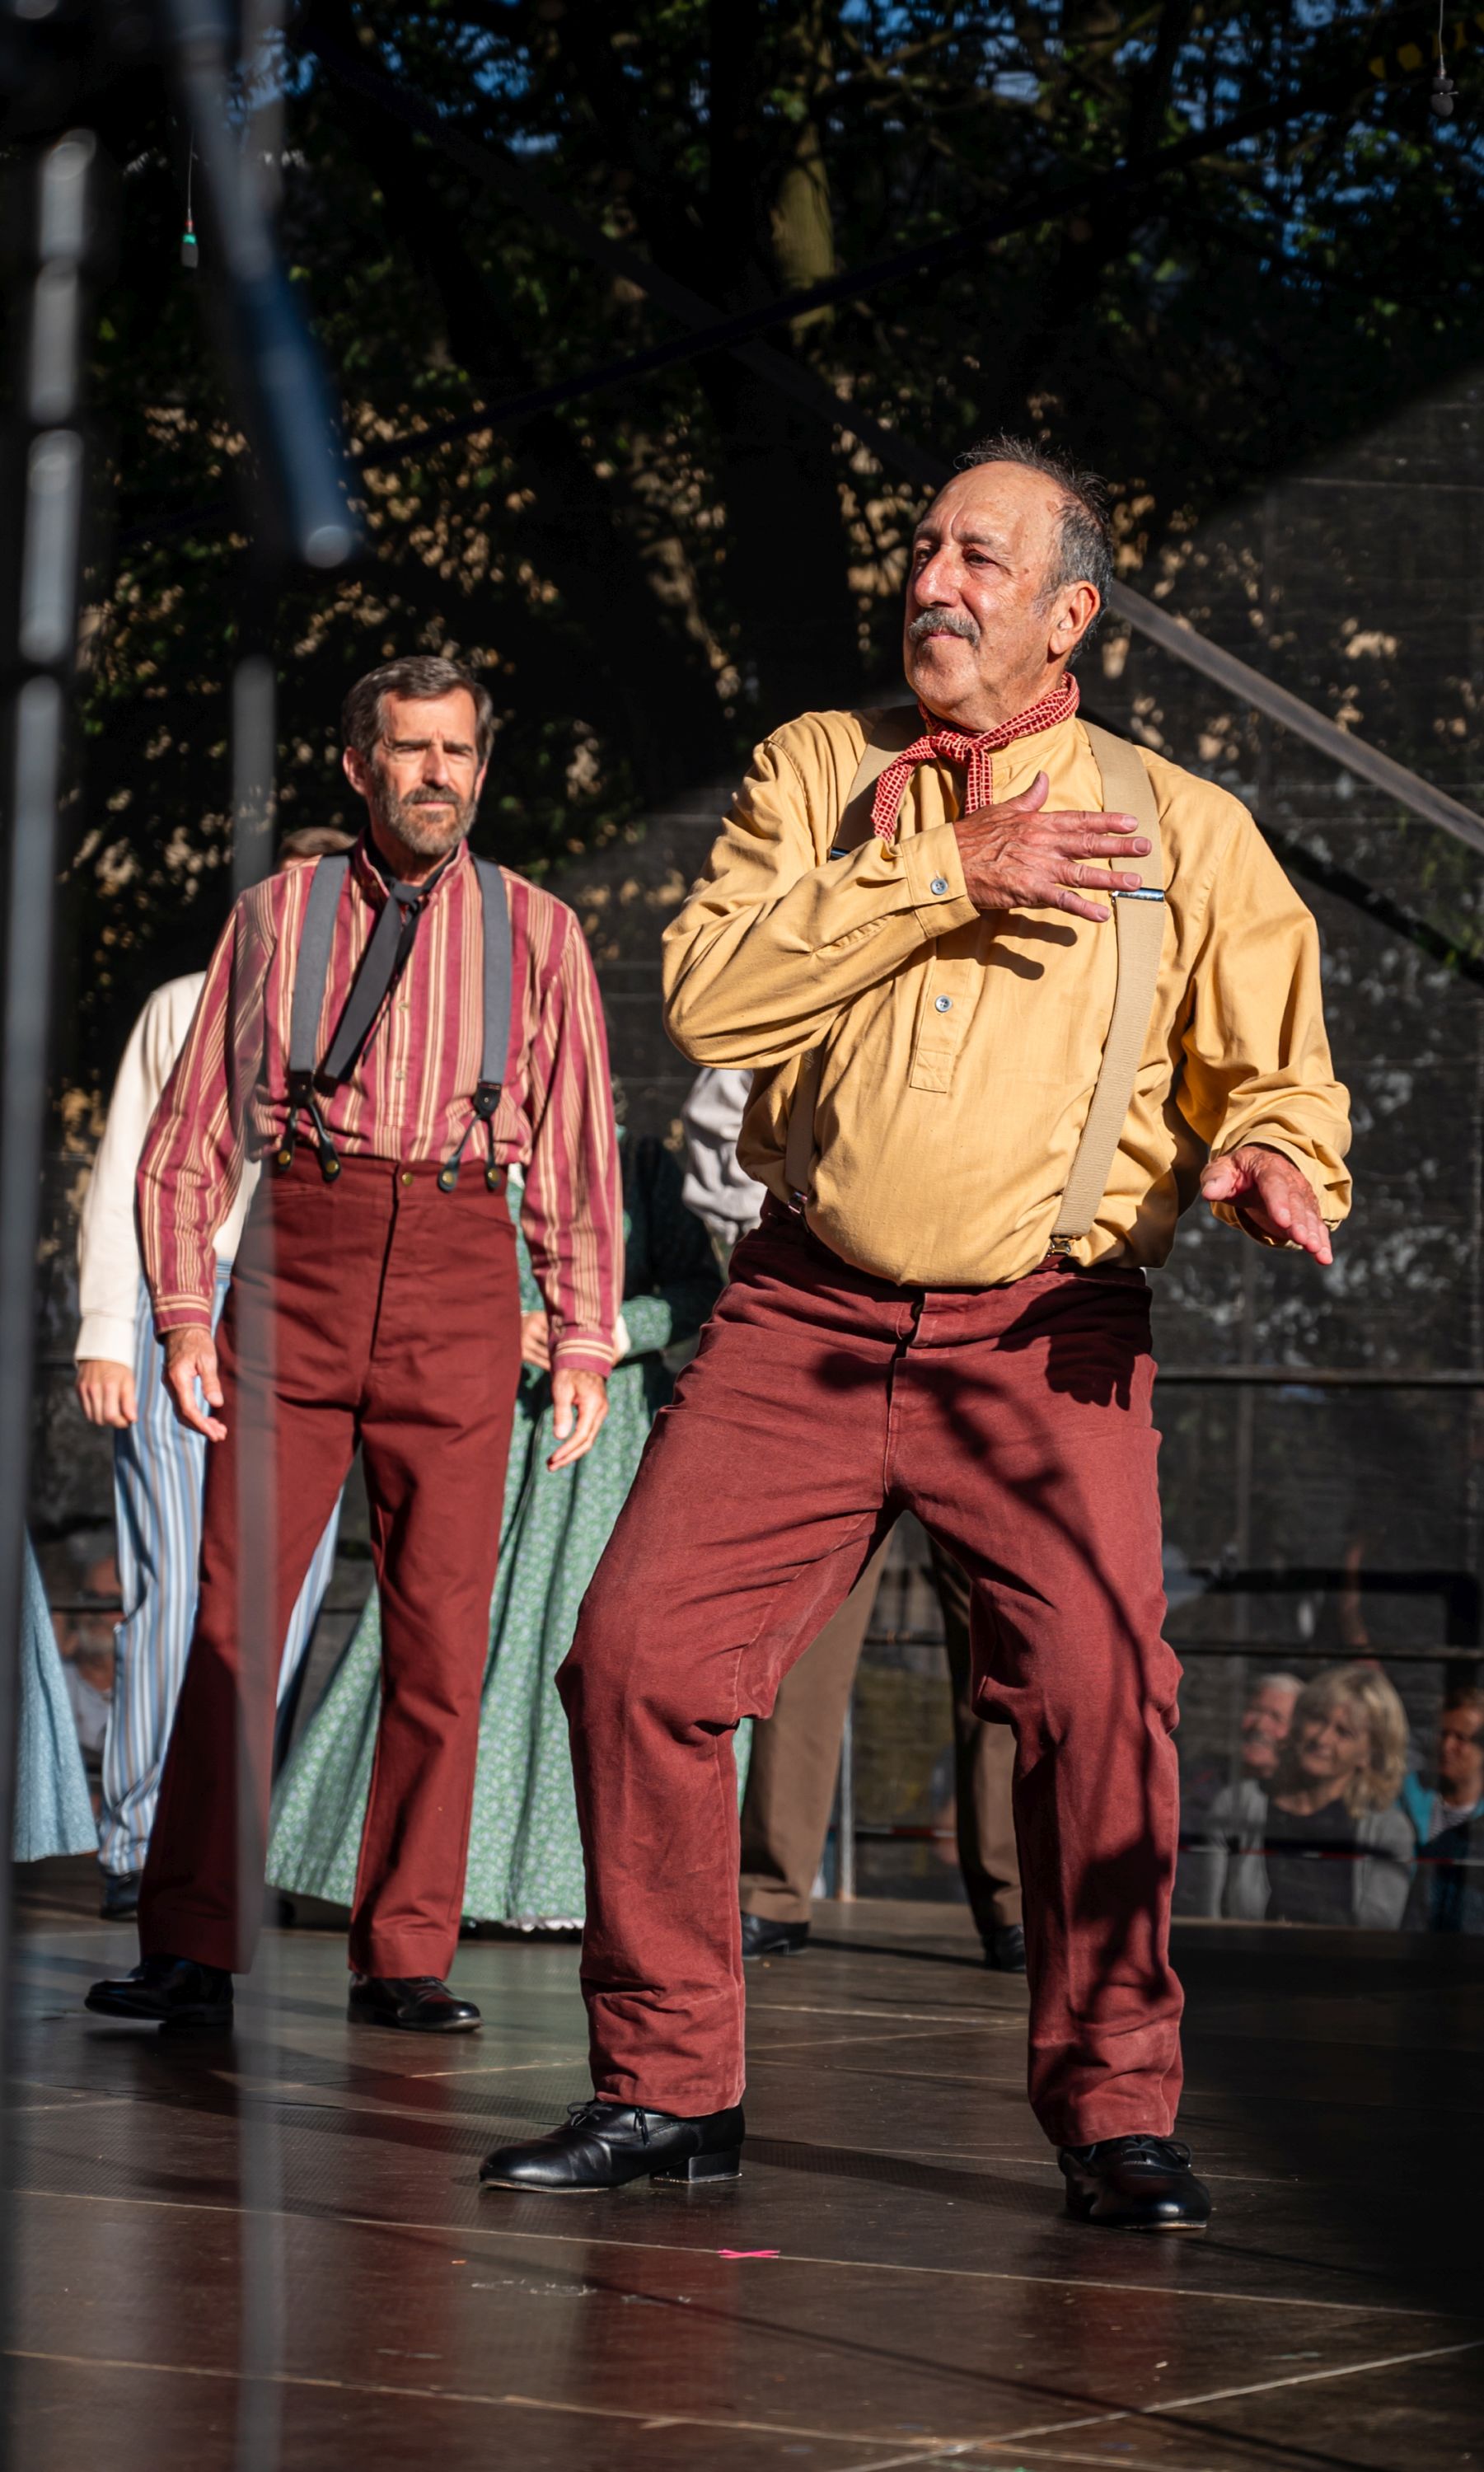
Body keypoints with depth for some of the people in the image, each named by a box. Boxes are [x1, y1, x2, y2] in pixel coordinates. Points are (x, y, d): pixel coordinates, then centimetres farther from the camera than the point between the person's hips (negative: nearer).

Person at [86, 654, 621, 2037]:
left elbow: (579, 1149, 11)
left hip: (460, 1272, 1)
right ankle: (192, 1952, -3)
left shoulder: (536, 933, 12)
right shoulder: (276, 915, 10)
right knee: (235, 1609, -5)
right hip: (297, 1259, 0)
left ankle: (404, 1960, 5)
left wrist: (585, 1342, 5)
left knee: (441, 1629, -1)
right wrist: (181, 1314, 1)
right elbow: (191, 1130, 10)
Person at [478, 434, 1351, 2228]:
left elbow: (1280, 1069, 7)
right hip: (806, 1315, 2)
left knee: (1098, 1690, -20)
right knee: (637, 1648, -8)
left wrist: (1270, 1159, -17)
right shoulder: (820, 768, 10)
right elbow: (710, 993, -5)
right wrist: (949, 874, -13)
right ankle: (666, 2085, 6)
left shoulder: (1182, 831, 7)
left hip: (1043, 1337, -2)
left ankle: (1114, 2111, -5)